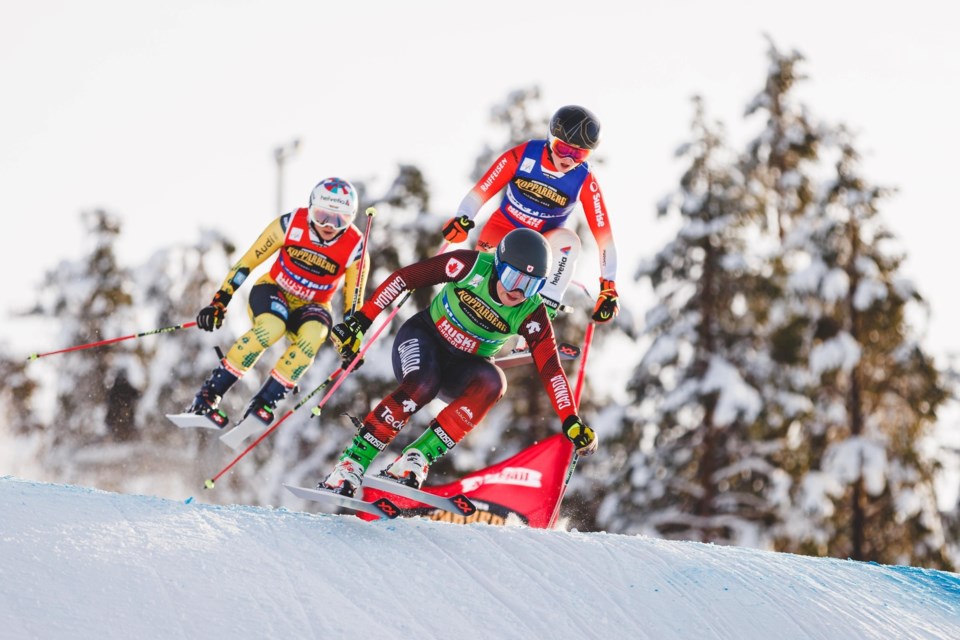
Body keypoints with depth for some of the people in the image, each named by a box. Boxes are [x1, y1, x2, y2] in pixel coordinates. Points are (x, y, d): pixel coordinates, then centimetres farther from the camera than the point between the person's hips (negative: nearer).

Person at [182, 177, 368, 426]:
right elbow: (248, 261, -8)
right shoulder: (291, 224, -16)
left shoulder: (355, 248, -14)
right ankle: (208, 395, -31)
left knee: (312, 335, -35)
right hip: (273, 291, -1)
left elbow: (353, 302, -1)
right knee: (271, 327, -36)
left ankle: (263, 404, -29)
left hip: (311, 307, 1)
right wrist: (220, 300, -10)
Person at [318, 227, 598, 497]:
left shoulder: (531, 315, -17)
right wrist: (360, 321, -16)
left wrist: (572, 422, -32)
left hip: (462, 368, 2)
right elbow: (404, 277, -16)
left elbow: (551, 370, -20)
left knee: (492, 382, -33)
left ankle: (415, 461, -31)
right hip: (423, 336, -2)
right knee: (421, 385, -35)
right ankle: (351, 464, -30)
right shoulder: (472, 266, -21)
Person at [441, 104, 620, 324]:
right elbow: (480, 193, -16)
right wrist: (462, 219, -36)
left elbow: (604, 235, -19)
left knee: (567, 241, -33)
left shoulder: (585, 181, -19)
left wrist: (608, 287, -25)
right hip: (502, 229, 0)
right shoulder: (523, 155, -19)